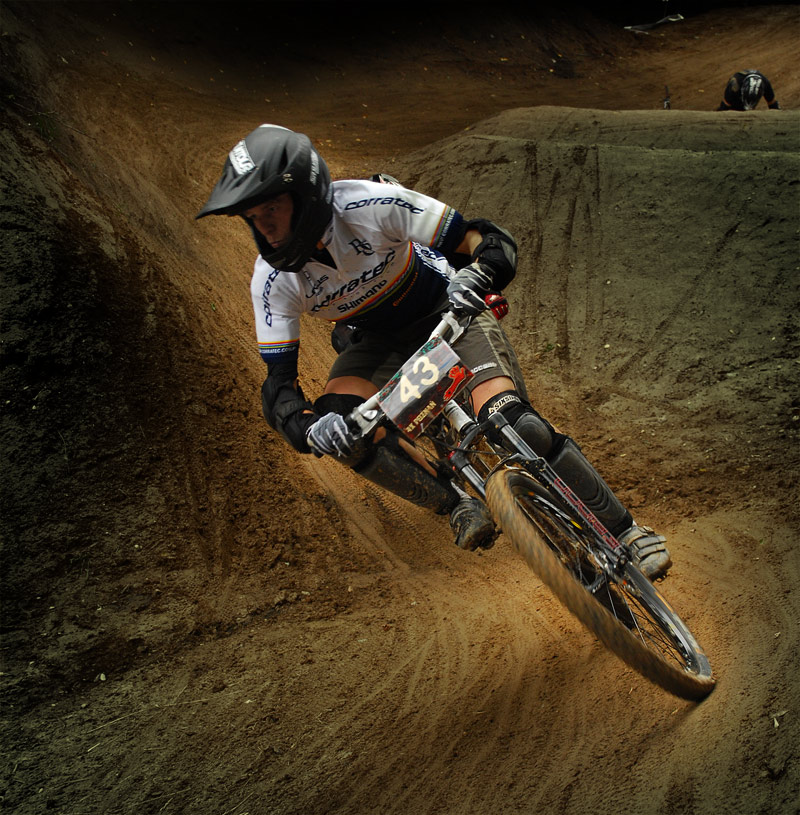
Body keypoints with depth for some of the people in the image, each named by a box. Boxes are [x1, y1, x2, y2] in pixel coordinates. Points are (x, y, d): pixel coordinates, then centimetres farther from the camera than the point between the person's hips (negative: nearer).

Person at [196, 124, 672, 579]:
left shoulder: (373, 204, -32)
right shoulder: (273, 281, -22)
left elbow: (494, 242, -28)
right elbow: (279, 384, -19)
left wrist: (475, 278, -51)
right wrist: (306, 427, -41)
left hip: (447, 312, -3)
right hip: (377, 342, 4)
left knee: (511, 423, -25)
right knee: (341, 425, -26)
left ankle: (625, 531, -8)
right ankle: (461, 504, -8)